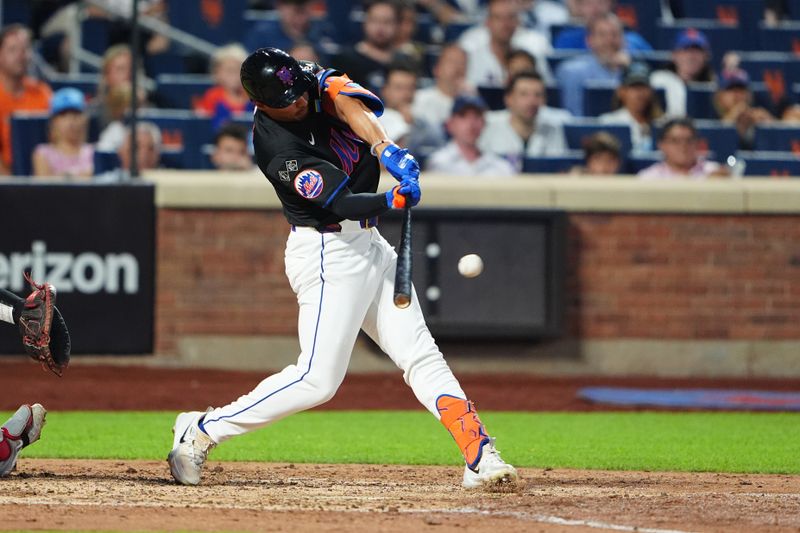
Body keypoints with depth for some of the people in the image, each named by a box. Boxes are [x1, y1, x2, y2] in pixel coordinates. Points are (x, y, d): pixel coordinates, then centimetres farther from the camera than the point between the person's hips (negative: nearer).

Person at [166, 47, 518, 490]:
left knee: (420, 354, 2)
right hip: (328, 255, -8)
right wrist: (391, 201, -43)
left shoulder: (311, 80, -2)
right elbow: (342, 205, -26)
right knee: (318, 379, -10)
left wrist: (385, 148, -31)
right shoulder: (278, 147, -23)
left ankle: (480, 457, -2)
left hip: (367, 244, 8)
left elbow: (347, 99, -17)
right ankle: (200, 431, 0)